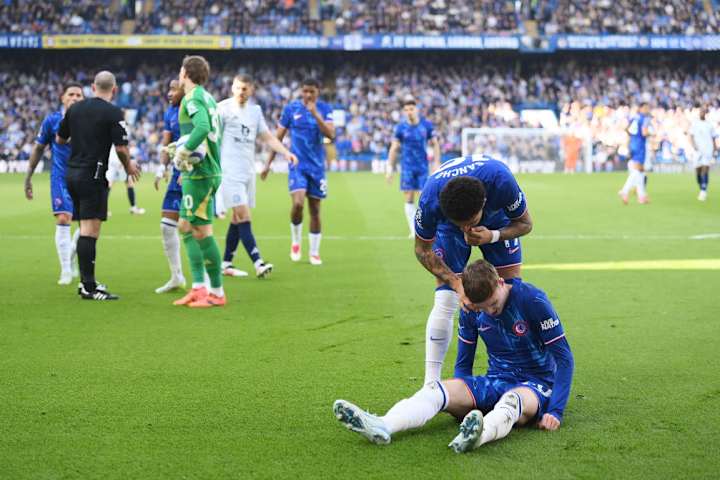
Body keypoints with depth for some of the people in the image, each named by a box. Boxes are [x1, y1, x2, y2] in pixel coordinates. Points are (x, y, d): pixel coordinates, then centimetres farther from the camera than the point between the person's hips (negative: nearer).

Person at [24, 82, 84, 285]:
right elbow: (38, 149, 6)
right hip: (60, 177, -2)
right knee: (63, 220, -11)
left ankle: (71, 258, 28)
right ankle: (66, 271, -3)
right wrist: (28, 177, 5)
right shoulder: (52, 120, -3)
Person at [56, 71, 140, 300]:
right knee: (90, 230, -7)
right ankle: (89, 287, -8)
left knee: (86, 228, 14)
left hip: (71, 172, 7)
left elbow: (60, 139, 17)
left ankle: (86, 281, 20)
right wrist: (129, 167, 7)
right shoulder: (113, 113, -9)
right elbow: (121, 147, -12)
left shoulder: (74, 108, 9)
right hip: (92, 174, -7)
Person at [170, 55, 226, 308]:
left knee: (202, 231, -5)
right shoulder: (208, 98, 17)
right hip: (209, 170, 10)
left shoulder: (193, 98, -12)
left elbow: (202, 128, -29)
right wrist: (181, 149, 16)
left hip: (199, 173, -10)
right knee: (186, 227, 13)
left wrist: (182, 153, -19)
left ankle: (217, 292, 0)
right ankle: (198, 287, 13)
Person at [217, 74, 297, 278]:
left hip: (248, 170, 7)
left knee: (238, 218, 7)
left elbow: (267, 137, 17)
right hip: (230, 170, -7)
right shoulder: (223, 108, -4)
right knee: (243, 215, -13)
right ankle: (258, 263, -18)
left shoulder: (255, 110, 15)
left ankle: (226, 264, 14)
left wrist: (286, 152, 3)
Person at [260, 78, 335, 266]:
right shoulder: (291, 108, 0)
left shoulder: (324, 109, 2)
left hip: (317, 166, 2)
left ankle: (314, 253, 17)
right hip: (297, 164, -1)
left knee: (315, 210, 6)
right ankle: (296, 242, 4)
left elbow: (330, 134, -12)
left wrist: (315, 113, -21)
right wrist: (268, 163, 5)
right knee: (298, 203, -20)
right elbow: (278, 137, 6)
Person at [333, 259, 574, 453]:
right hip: (495, 382, 4)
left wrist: (555, 411, -18)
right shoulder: (471, 311, 0)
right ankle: (382, 426, -50)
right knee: (438, 389, -24)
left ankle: (480, 434, -75)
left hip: (534, 385, -4)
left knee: (512, 399, -42)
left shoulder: (532, 300, -14)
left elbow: (564, 357, -12)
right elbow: (463, 364, 13)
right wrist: (460, 401, -2)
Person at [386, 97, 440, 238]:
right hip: (407, 168, 0)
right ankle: (413, 231, 3)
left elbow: (435, 144, 8)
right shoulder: (401, 127, -1)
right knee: (409, 200, -2)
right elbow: (394, 148, 5)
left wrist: (437, 164, 1)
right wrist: (390, 168, 0)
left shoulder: (427, 124, 0)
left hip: (423, 167, 0)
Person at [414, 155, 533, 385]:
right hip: (447, 223, -1)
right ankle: (431, 384, -7)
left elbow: (525, 223, -20)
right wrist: (456, 283, -31)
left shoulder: (502, 181, -41)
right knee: (445, 301, -13)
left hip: (497, 221, 1)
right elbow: (422, 250, -20)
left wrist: (493, 236, -38)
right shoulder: (430, 201, -40)